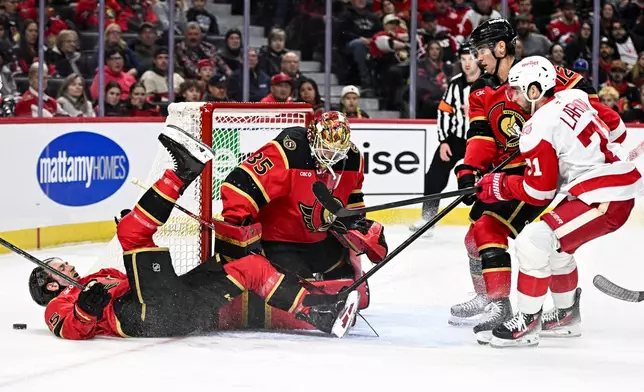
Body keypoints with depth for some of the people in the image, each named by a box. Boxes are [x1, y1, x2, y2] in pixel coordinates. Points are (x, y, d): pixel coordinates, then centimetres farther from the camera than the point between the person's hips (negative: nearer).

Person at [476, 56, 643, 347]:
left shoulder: (538, 129, -16)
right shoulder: (575, 98, 8)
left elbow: (539, 192, -12)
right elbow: (615, 128, 22)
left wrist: (500, 186, 1)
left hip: (605, 199, -10)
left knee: (533, 242, -14)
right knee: (556, 246, 25)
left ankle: (527, 323, -7)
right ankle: (567, 315, 38)